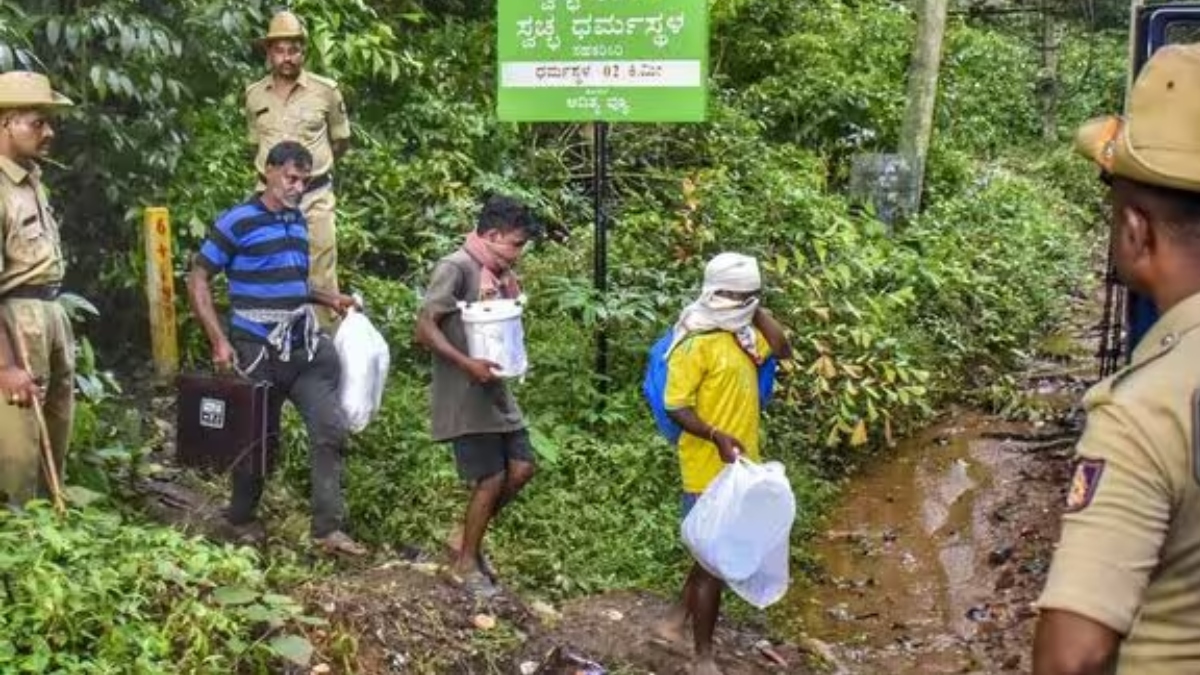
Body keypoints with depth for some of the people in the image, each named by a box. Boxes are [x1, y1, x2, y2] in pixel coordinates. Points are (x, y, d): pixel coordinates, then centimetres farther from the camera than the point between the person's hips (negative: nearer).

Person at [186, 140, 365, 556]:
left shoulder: (298, 221, 10)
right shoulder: (237, 222, -9)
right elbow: (197, 280, -7)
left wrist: (328, 298, 9)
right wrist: (219, 341, -14)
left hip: (304, 349, 6)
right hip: (257, 352, -5)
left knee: (331, 429, -3)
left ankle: (328, 528, 3)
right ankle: (241, 519, 31)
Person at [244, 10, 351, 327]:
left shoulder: (326, 90, -4)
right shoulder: (254, 94, 4)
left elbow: (341, 142, 7)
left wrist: (312, 163, 8)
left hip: (315, 196, -3)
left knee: (320, 276, 0)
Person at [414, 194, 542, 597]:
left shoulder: (498, 274, 11)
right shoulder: (455, 268, -15)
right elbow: (425, 329, -19)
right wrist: (468, 364, -24)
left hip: (495, 390, 9)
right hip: (464, 396, -9)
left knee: (522, 468, 8)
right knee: (491, 479, -4)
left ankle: (465, 537, 25)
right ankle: (466, 562, 16)